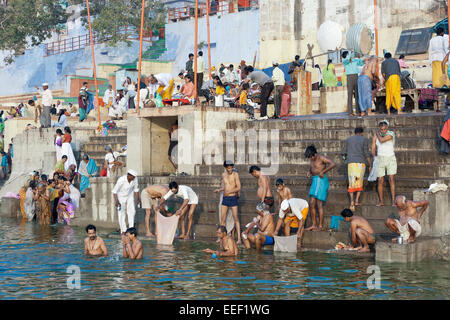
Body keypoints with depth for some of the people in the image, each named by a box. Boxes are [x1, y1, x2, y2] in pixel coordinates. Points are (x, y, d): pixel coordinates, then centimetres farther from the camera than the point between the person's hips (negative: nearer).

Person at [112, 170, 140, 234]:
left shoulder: (135, 178, -23)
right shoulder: (121, 180, -35)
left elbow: (136, 188, -5)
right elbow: (114, 191, -30)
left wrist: (137, 199, -11)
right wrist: (116, 201, -41)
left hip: (129, 196, 4)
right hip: (120, 196, -4)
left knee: (132, 211, -11)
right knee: (121, 213, -9)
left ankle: (131, 228, -2)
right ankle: (123, 230, 0)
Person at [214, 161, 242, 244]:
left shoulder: (235, 174, -6)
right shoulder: (223, 175, 10)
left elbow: (239, 187, -11)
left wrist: (229, 192, -20)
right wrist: (219, 190, 4)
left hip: (233, 197, -5)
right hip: (225, 198, 5)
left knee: (235, 217, -6)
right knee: (223, 218, 6)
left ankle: (239, 238, -6)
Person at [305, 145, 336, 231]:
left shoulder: (321, 158, -14)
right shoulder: (312, 160, 10)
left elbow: (333, 164, -23)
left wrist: (323, 172, -22)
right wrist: (309, 172, 4)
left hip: (321, 180, -8)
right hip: (315, 181, 8)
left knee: (319, 204, -7)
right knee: (312, 204, 5)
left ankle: (321, 226, -2)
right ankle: (314, 225, 11)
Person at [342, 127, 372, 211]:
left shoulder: (348, 139, 13)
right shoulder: (364, 140, 4)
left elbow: (344, 153, 13)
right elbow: (366, 154, -3)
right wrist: (370, 165, 4)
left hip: (351, 163, 1)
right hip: (361, 163, -1)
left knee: (352, 183, 4)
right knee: (360, 182, 16)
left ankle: (352, 201, -16)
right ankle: (357, 200, 7)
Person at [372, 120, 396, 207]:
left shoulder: (391, 134, -9)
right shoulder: (375, 137, 3)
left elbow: (382, 140, -22)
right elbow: (373, 150, 6)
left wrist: (377, 133, -5)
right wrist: (374, 157, -9)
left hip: (390, 159, -2)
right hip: (380, 159, 2)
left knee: (391, 179, -10)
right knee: (380, 181, 0)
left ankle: (393, 201, -10)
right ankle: (381, 201, 11)